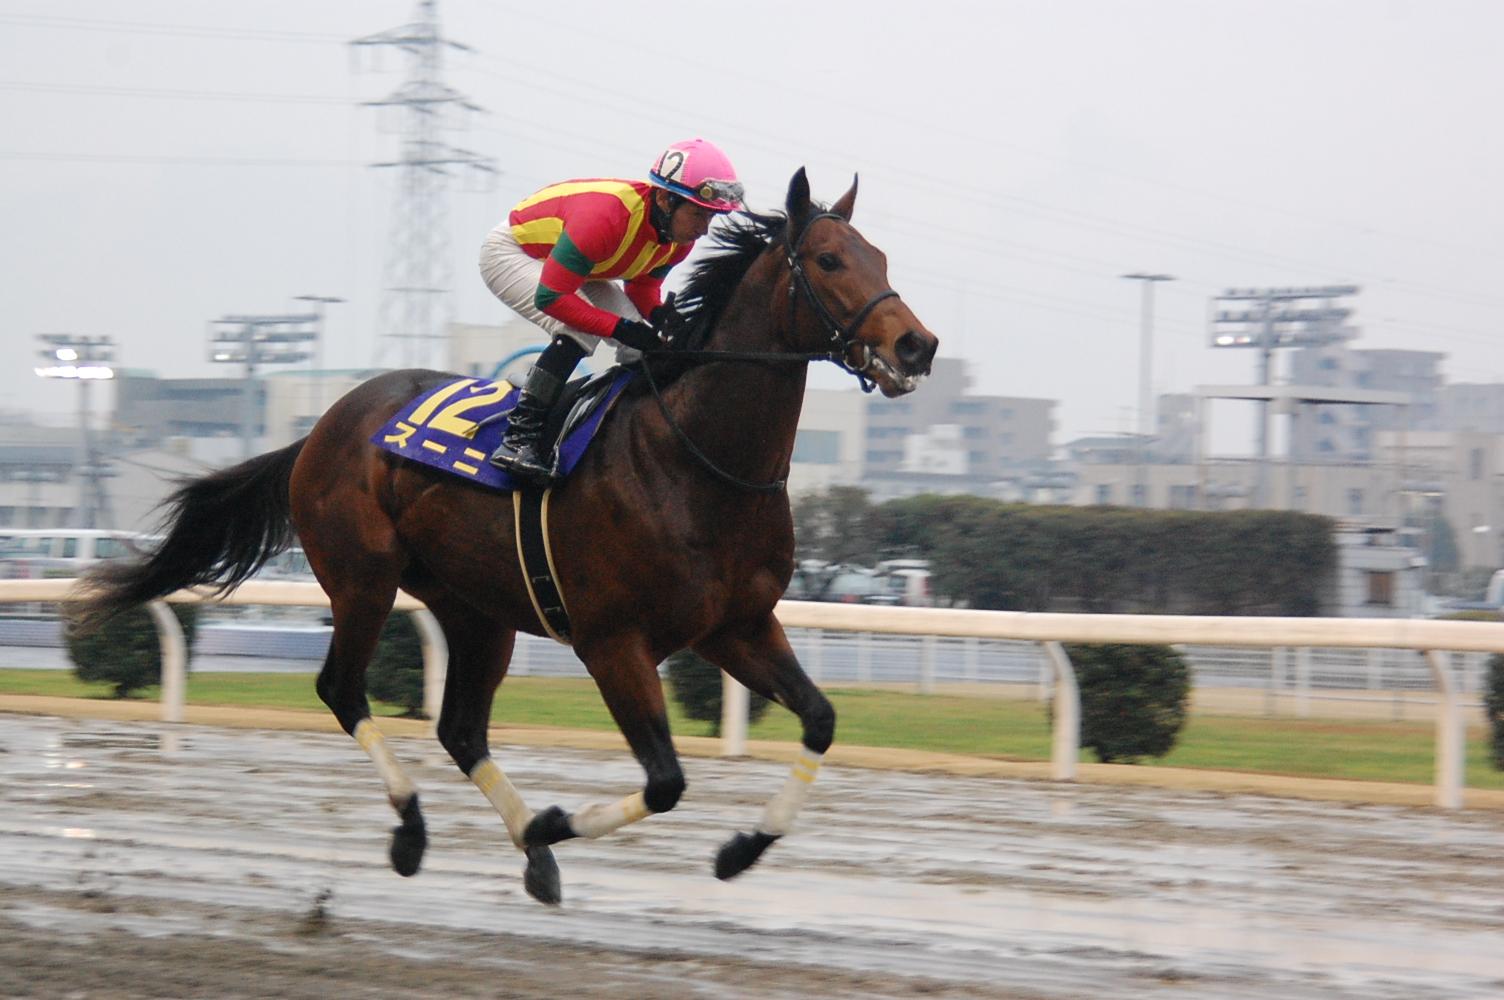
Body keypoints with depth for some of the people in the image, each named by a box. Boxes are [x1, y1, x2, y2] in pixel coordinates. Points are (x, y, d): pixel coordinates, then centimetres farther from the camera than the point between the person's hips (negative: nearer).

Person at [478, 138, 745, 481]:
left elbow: (643, 284, 1)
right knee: (578, 331, -31)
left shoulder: (680, 238, -16)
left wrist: (659, 314, -23)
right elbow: (550, 297, -38)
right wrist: (621, 329, -39)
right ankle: (517, 439, -28)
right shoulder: (606, 217, -42)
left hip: (578, 268, 8)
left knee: (646, 346, -5)